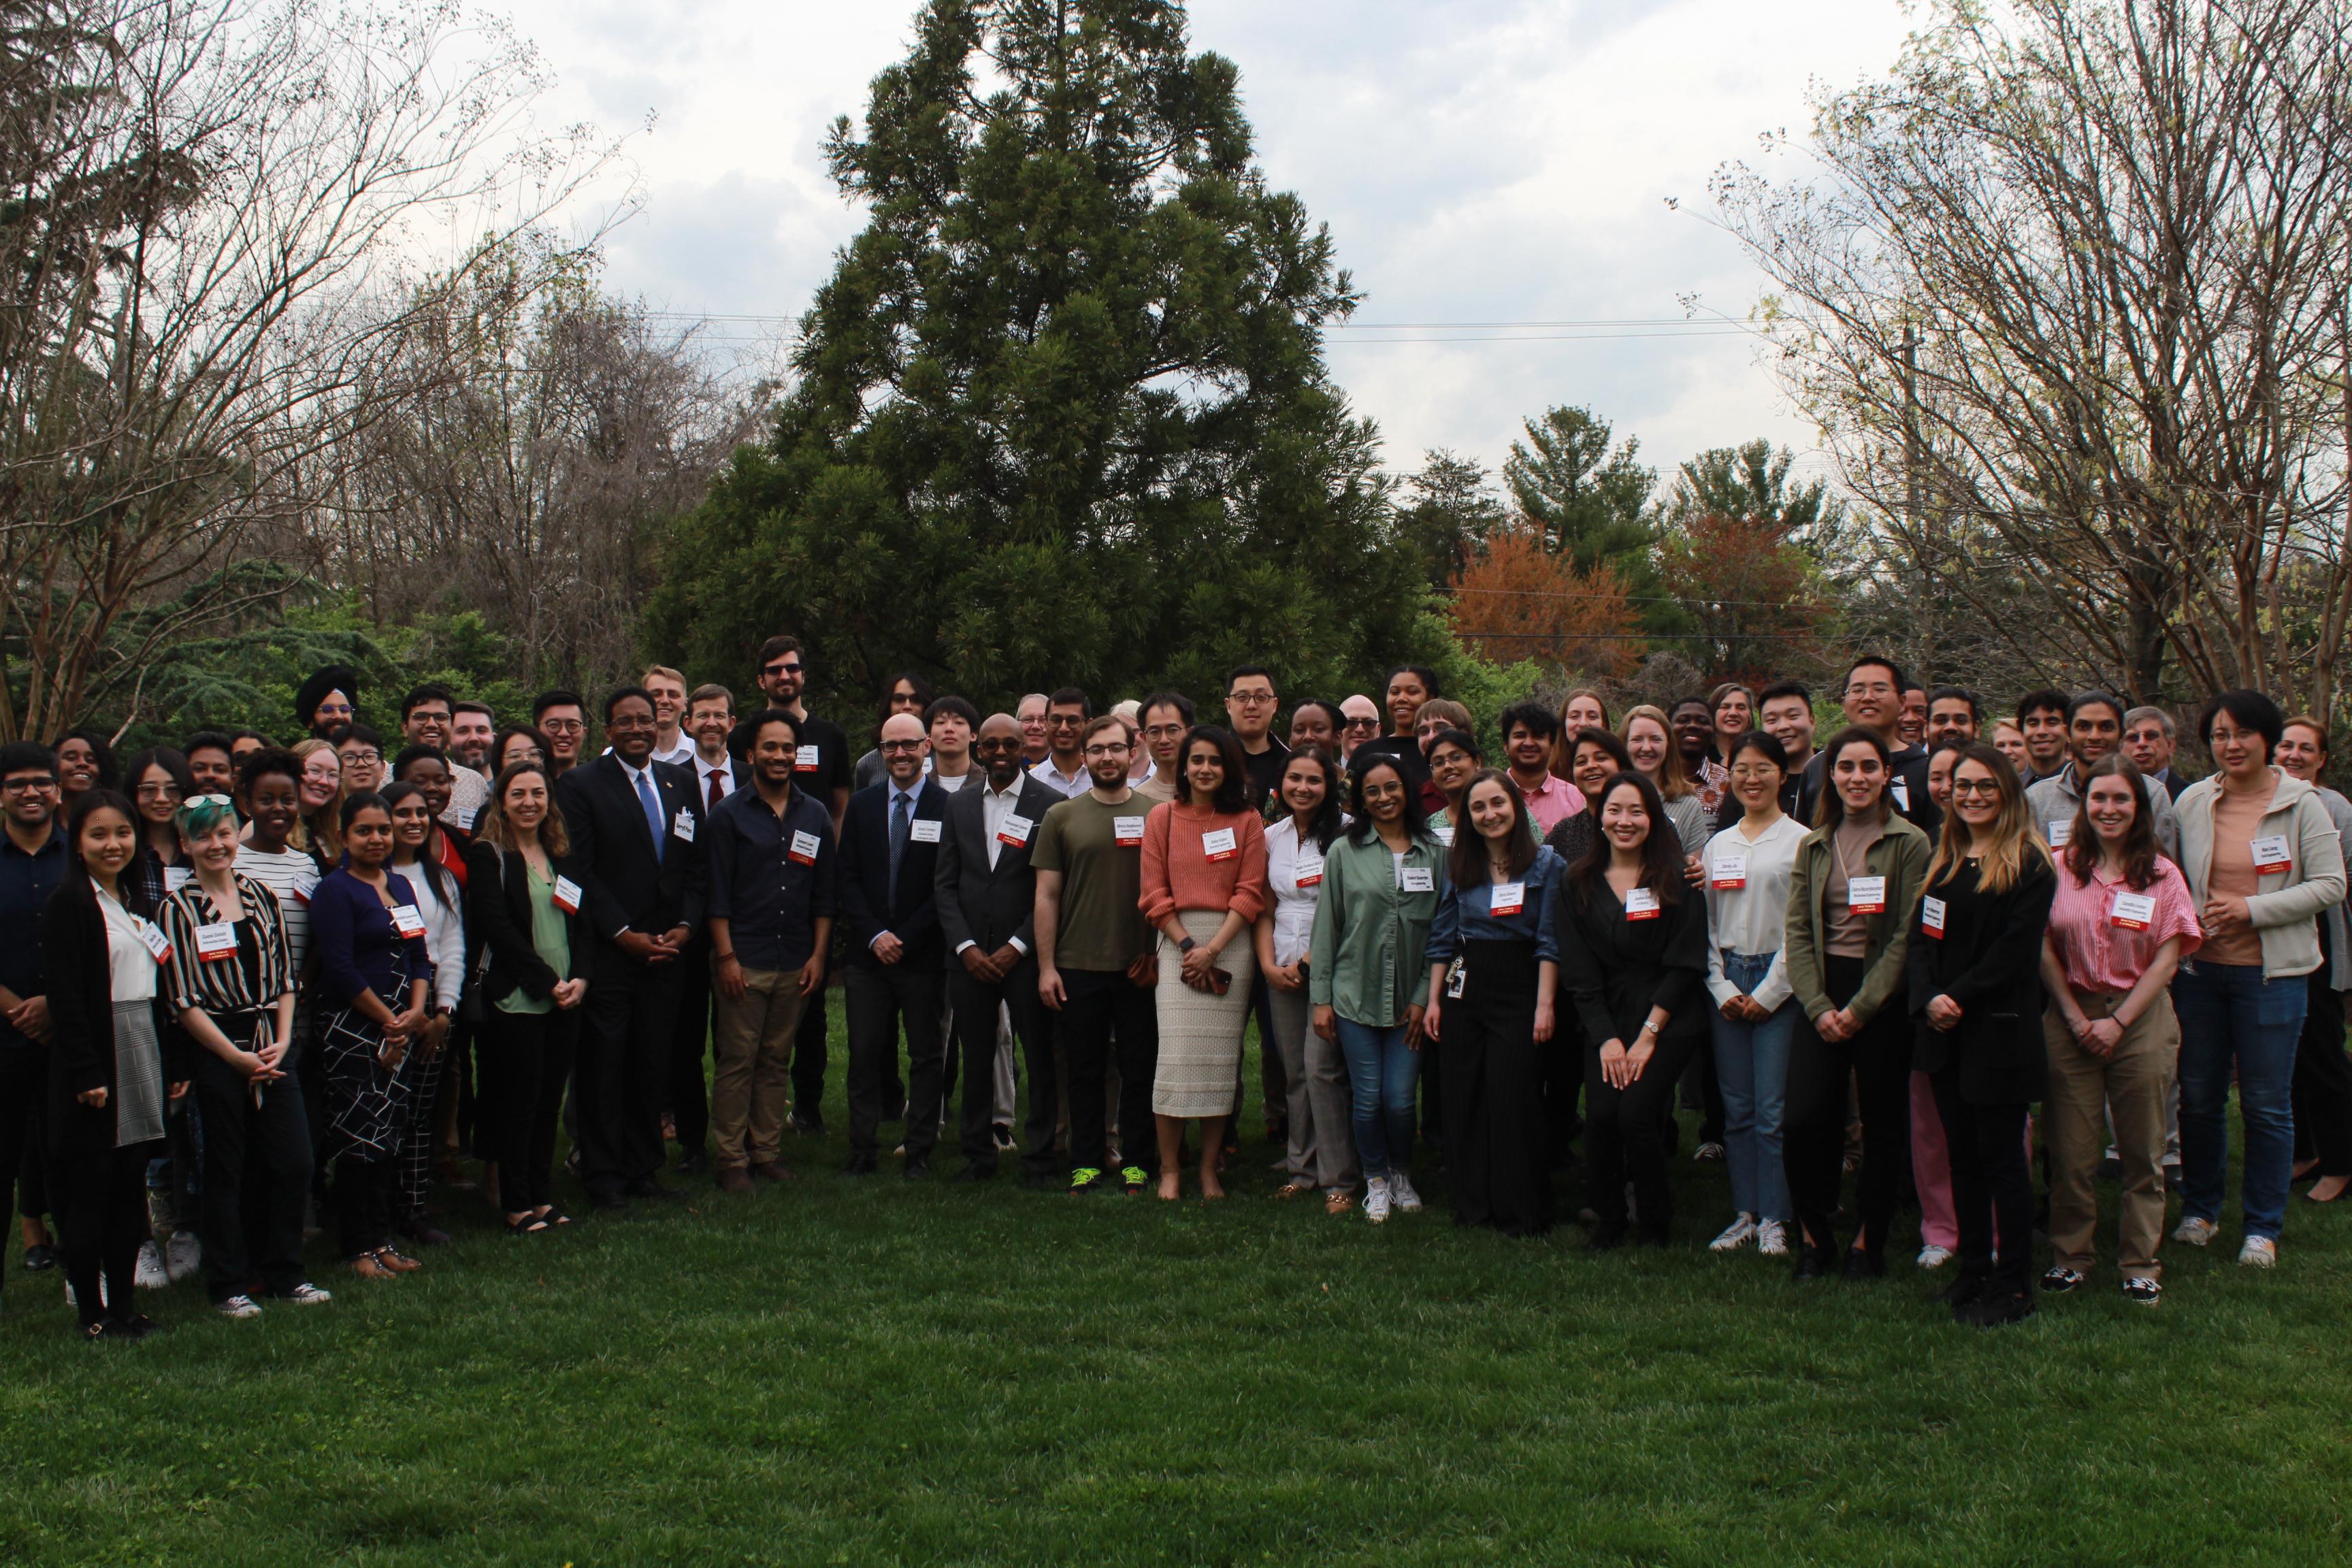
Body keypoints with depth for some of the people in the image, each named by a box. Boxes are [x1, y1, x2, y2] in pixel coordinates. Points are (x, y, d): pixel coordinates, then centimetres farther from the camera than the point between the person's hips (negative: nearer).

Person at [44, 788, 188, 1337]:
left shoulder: (137, 901, 15)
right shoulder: (68, 904, -8)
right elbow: (66, 998, -15)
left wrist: (173, 1063, 14)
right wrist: (87, 1074, -20)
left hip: (141, 1054, 7)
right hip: (95, 1060, -7)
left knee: (131, 1188, 9)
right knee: (90, 1190, -1)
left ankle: (124, 1302, 16)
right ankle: (92, 1312, 6)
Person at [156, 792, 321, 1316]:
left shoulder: (261, 898, 9)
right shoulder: (179, 909, -5)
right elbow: (183, 1000, -8)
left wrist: (282, 1040, -3)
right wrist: (237, 1056, -11)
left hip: (273, 1046, 4)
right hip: (217, 1050, -4)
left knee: (294, 1163, 2)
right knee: (227, 1171, 3)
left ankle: (285, 1275, 16)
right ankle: (228, 1286, 15)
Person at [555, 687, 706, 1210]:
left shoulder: (680, 783, 12)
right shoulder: (580, 785, -3)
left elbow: (697, 862, 14)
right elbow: (581, 871, -8)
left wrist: (685, 925, 0)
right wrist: (624, 935, -12)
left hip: (665, 951, 4)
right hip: (607, 952, -4)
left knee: (653, 1067, 7)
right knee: (602, 1067, 1)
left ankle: (643, 1169, 18)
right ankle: (602, 1176, 10)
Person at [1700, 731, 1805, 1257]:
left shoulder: (1801, 841, -3)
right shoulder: (1716, 845, 13)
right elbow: (1706, 925, 13)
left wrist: (1769, 993, -9)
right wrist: (1722, 988, 1)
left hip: (1780, 984, -5)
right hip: (1728, 983, 5)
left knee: (1772, 1109, -5)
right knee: (1736, 1108, 7)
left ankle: (1774, 1219, 3)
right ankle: (1745, 1213, 15)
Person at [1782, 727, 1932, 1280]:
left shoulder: (1909, 844, -3)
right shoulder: (1813, 846, 10)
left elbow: (1906, 935, -9)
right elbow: (1798, 931, 6)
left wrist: (1860, 1008, -14)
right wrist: (1818, 1007, -7)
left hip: (1884, 999, -3)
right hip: (1821, 996, 3)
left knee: (1884, 1126, 5)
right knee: (1803, 1121, -5)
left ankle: (1868, 1241, 19)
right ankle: (1813, 1236, 11)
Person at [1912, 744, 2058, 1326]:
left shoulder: (2029, 864, -7)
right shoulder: (1942, 859, 12)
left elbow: (2015, 950, -13)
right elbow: (1920, 936, 7)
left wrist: (1959, 998, -16)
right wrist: (1928, 999, -9)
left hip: (1999, 1031, -6)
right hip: (1945, 1033, 6)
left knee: (2000, 1157, -2)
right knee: (1963, 1155, 12)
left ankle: (2013, 1284, 6)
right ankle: (1973, 1270, 22)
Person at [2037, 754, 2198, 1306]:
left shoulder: (2162, 875, 3)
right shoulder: (2060, 867, 4)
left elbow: (2168, 957, -2)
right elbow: (2044, 948, 1)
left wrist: (2119, 1021, -9)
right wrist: (2075, 1017, -7)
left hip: (2141, 1017, 0)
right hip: (2071, 1016, 0)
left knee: (2143, 1151, 4)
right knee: (2071, 1149, 2)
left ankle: (2141, 1264, 15)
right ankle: (2069, 1255, 15)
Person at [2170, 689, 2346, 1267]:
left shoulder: (2302, 803, -4)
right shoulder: (2192, 802, 2)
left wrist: (2252, 909, -14)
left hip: (2272, 972, -3)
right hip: (2200, 967, 3)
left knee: (2266, 1105, 3)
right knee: (2198, 1098, 11)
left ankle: (2263, 1228, 15)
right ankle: (2199, 1208, 28)